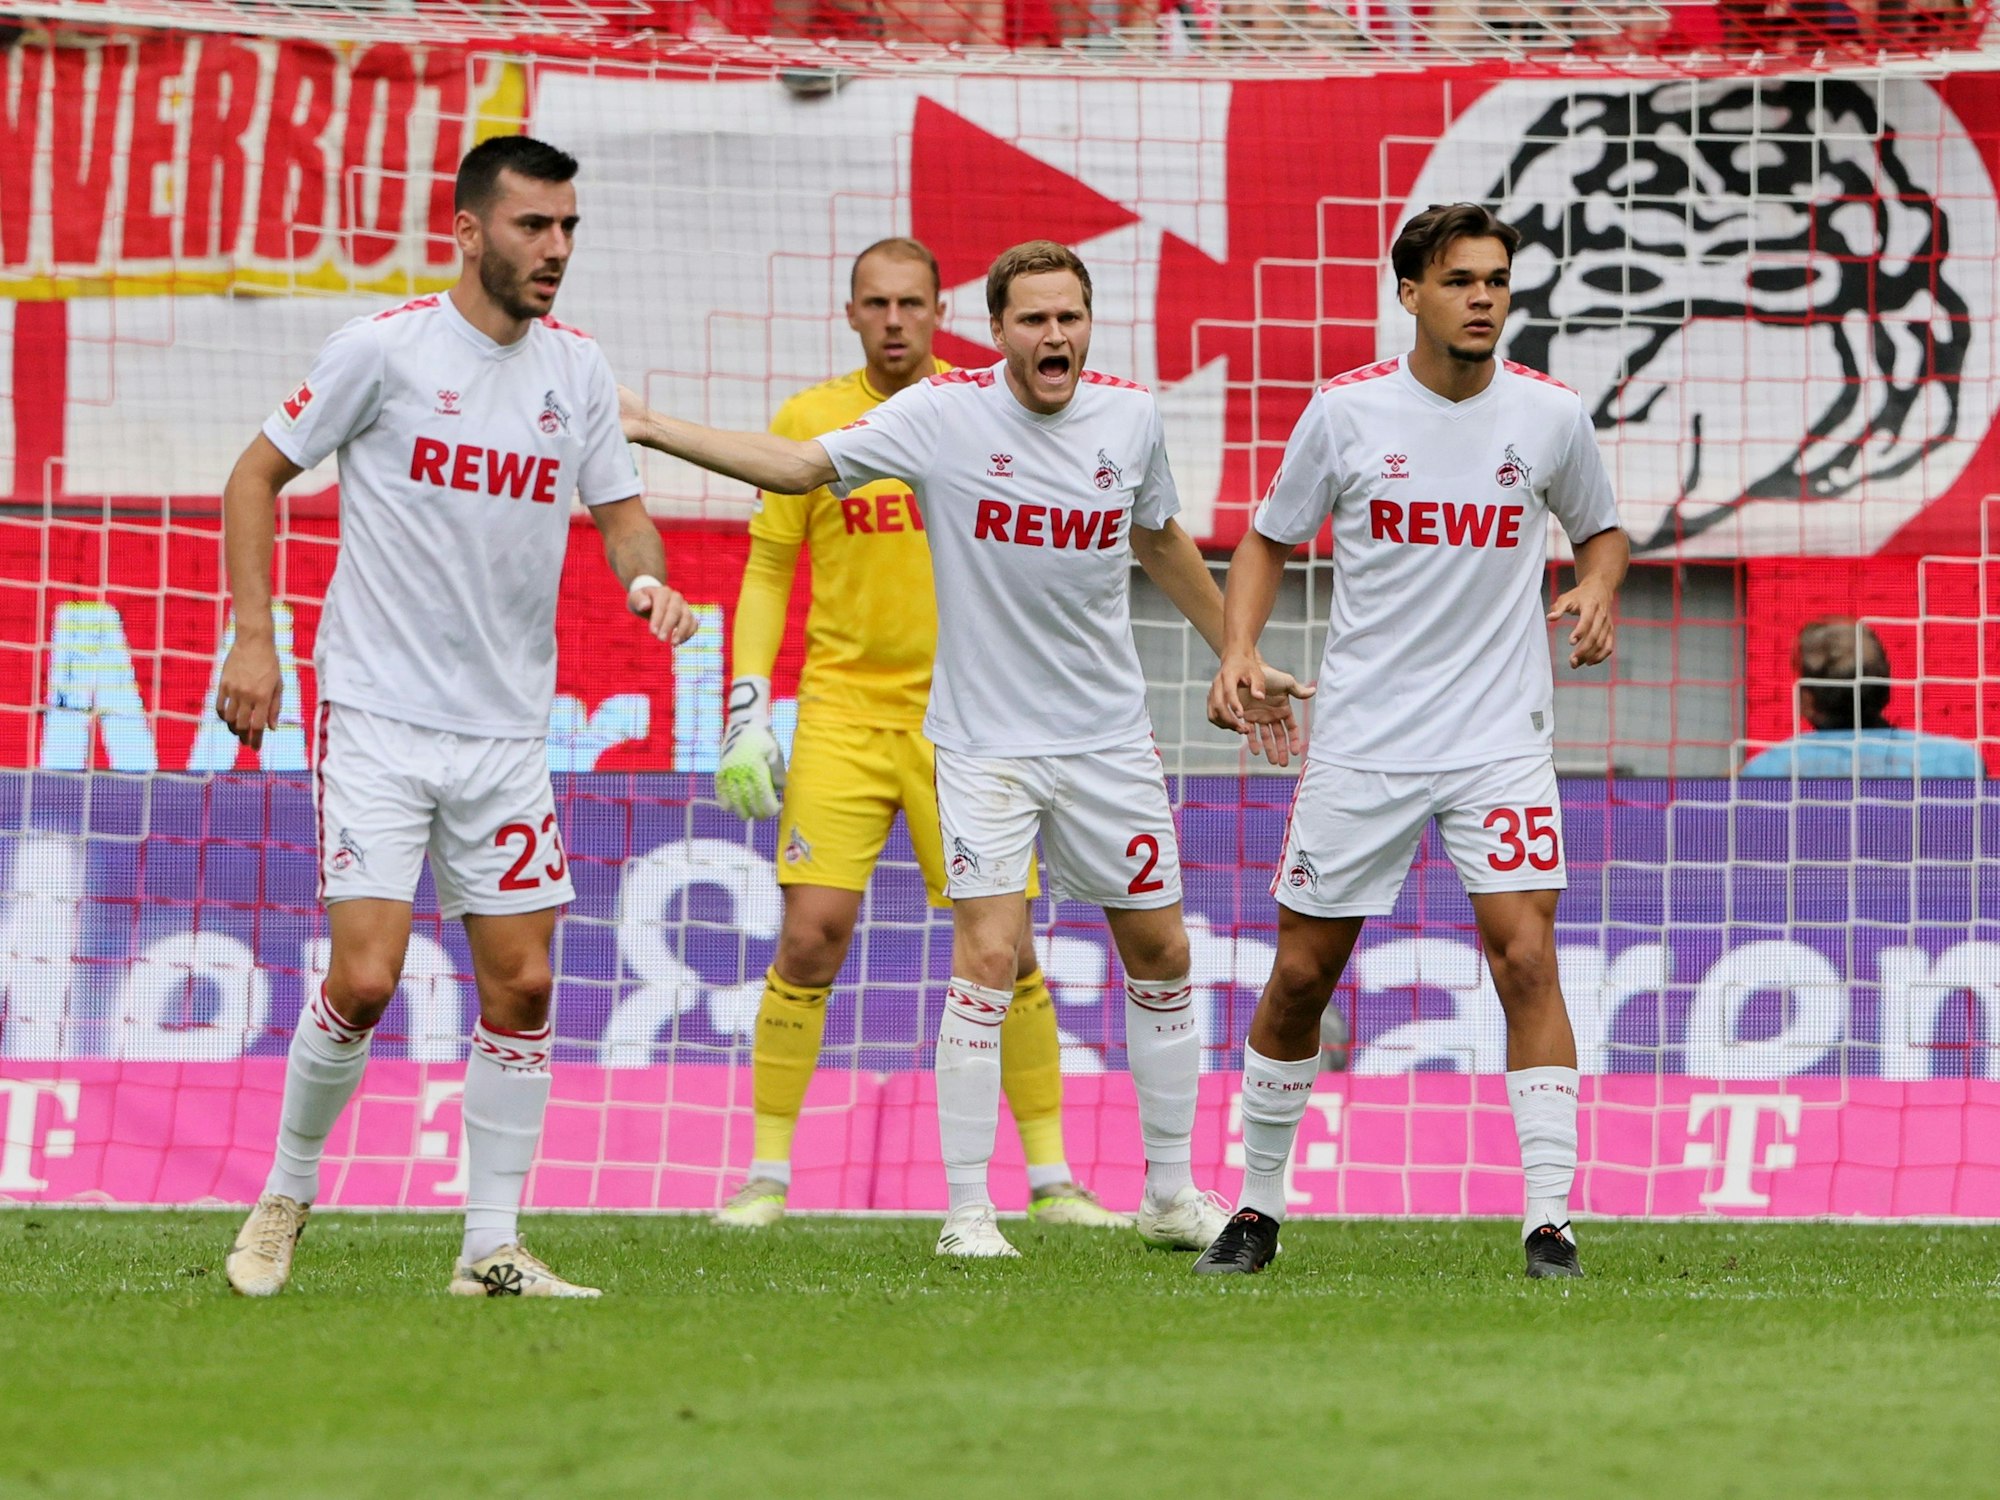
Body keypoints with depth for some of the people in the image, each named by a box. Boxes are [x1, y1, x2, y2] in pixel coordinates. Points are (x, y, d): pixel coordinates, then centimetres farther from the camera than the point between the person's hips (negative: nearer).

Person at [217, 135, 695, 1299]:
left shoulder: (577, 369, 5)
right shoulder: (385, 348, -8)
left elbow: (618, 506, 15)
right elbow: (258, 475, 1)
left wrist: (647, 576, -8)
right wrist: (254, 635, -6)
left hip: (510, 726, 5)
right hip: (377, 717, -5)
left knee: (522, 985, 1)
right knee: (365, 980, -12)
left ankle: (493, 1244, 9)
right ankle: (288, 1192, 11)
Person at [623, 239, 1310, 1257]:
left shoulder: (1130, 416, 0)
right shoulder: (945, 413, -11)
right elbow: (801, 465, -11)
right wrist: (654, 430, -21)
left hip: (1108, 738, 4)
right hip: (984, 742, -4)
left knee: (1160, 953, 9)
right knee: (987, 960, -13)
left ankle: (1172, 1195, 23)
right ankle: (967, 1211, -6)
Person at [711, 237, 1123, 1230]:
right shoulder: (809, 421, 3)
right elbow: (766, 570, 7)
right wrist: (747, 710, -1)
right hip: (841, 710, 0)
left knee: (1005, 945, -1)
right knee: (811, 934, -10)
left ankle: (1051, 1181, 9)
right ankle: (768, 1175, 0)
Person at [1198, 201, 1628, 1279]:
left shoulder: (1550, 414, -1)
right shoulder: (1346, 411, -3)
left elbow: (1600, 529, 16)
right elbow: (1269, 540, 10)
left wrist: (1597, 592, -6)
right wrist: (1238, 652, -6)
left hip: (1501, 740, 0)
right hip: (1362, 738, 1)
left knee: (1526, 956, -15)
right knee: (1301, 973, 5)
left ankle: (1549, 1221, -13)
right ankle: (1257, 1208, 21)